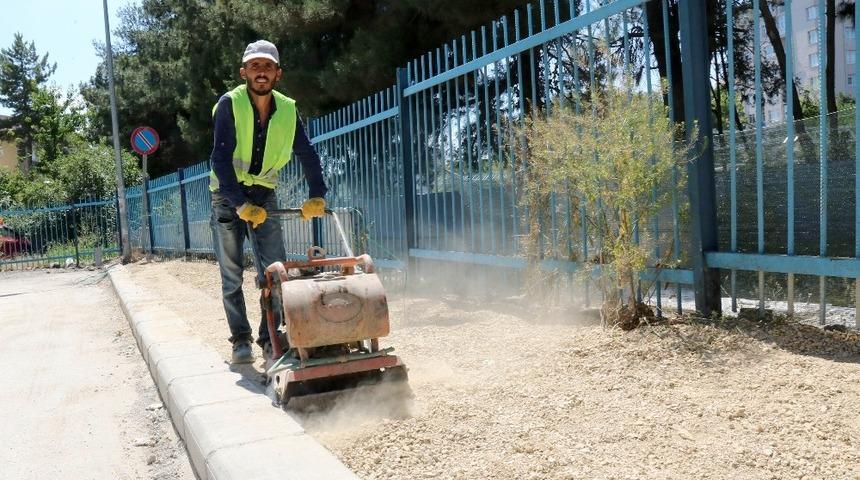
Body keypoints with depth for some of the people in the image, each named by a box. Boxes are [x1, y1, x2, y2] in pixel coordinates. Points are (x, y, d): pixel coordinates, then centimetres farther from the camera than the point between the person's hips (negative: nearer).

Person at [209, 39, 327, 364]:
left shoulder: (287, 110, -3)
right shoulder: (229, 104, -14)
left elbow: (307, 155, 2)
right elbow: (221, 159, -20)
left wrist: (316, 196, -11)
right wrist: (241, 204, -29)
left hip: (264, 194, 3)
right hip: (228, 195, -2)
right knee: (232, 276, 1)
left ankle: (271, 337, 4)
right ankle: (241, 340, 11)